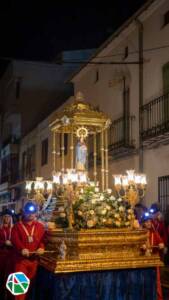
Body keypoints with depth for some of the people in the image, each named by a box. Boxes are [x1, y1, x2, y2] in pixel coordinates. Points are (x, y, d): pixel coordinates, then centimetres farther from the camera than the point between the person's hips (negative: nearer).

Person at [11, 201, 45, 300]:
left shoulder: (40, 226, 11)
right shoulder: (17, 226, 4)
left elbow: (43, 239, 1)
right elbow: (15, 239, -10)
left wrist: (41, 247, -21)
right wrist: (22, 248, -29)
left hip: (35, 258, 3)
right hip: (21, 258, -3)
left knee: (31, 282, 12)